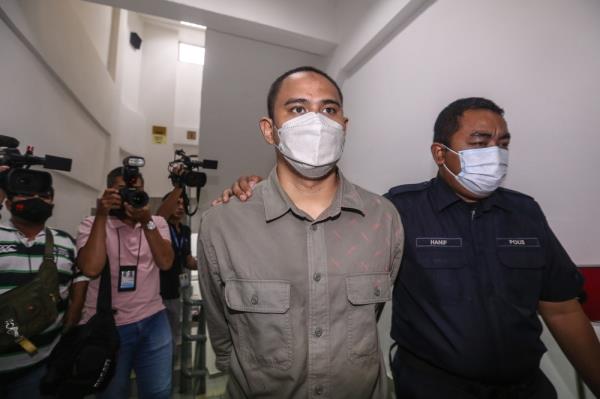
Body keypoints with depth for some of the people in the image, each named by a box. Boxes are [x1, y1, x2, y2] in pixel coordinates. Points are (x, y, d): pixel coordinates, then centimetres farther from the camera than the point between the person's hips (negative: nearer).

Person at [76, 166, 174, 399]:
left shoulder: (157, 223, 3)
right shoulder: (92, 224, -3)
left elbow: (165, 263, -12)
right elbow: (91, 269, -20)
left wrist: (146, 222, -21)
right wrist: (101, 215, -20)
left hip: (153, 321, 2)